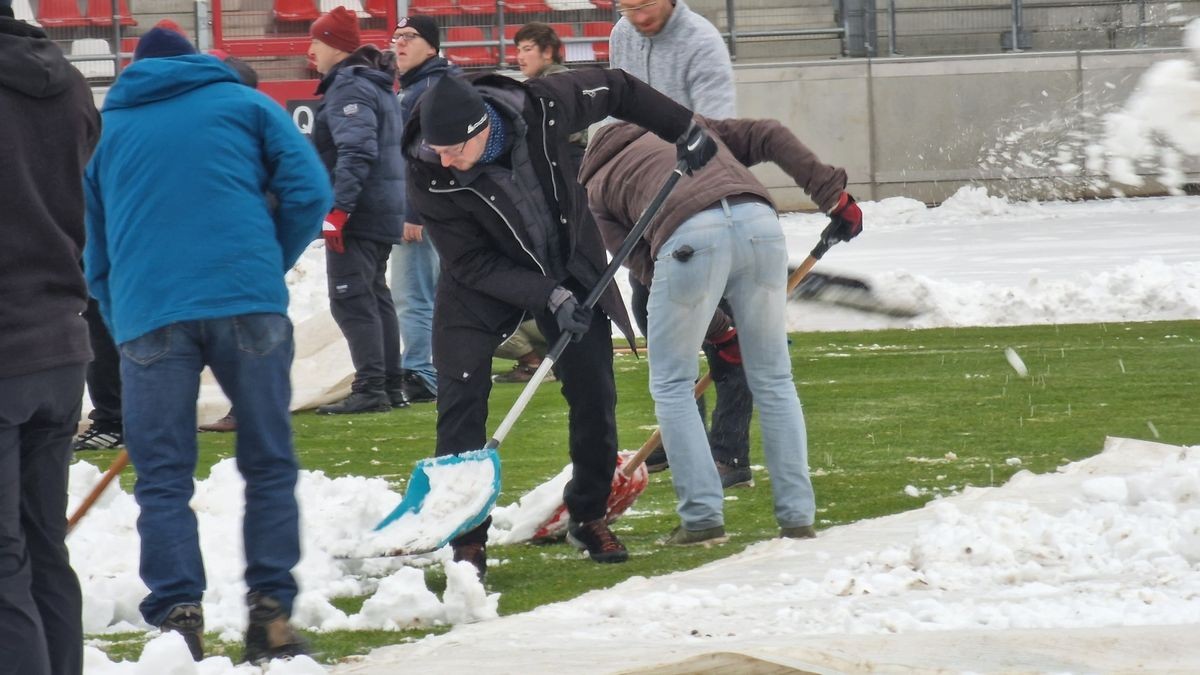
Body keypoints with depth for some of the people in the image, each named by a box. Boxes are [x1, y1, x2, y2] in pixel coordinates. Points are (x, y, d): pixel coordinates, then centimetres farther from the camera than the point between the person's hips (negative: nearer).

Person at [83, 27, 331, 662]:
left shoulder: (109, 128, 23)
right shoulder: (245, 104, 17)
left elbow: (95, 254, 25)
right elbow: (309, 191, 4)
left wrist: (122, 332, 31)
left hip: (146, 315, 1)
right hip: (246, 301, -1)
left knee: (162, 478, 4)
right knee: (269, 464, 9)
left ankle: (177, 616, -7)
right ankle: (270, 613, 4)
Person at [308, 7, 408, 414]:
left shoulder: (348, 89, -13)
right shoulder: (378, 86, 18)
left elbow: (356, 152, -24)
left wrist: (338, 208, -27)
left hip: (357, 212, -10)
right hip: (385, 209, 10)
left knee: (351, 300, -10)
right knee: (376, 297, 16)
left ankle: (370, 389, -14)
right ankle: (391, 386, 18)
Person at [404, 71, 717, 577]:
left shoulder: (540, 109, -29)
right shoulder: (428, 179, -31)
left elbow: (616, 90, -9)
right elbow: (472, 264, -23)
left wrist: (684, 131, -3)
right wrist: (548, 297, -31)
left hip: (569, 267, 2)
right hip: (484, 284, -2)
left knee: (595, 395, 3)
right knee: (460, 397, -14)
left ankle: (588, 518, 22)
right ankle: (467, 538, -8)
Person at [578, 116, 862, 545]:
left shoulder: (597, 190, 29)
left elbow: (645, 268, 19)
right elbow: (771, 137, 22)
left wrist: (717, 332, 20)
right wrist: (833, 195, 18)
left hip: (689, 237, -3)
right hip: (758, 220, 3)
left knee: (671, 384, 14)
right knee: (773, 378, 15)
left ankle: (702, 518, 9)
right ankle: (798, 517, 15)